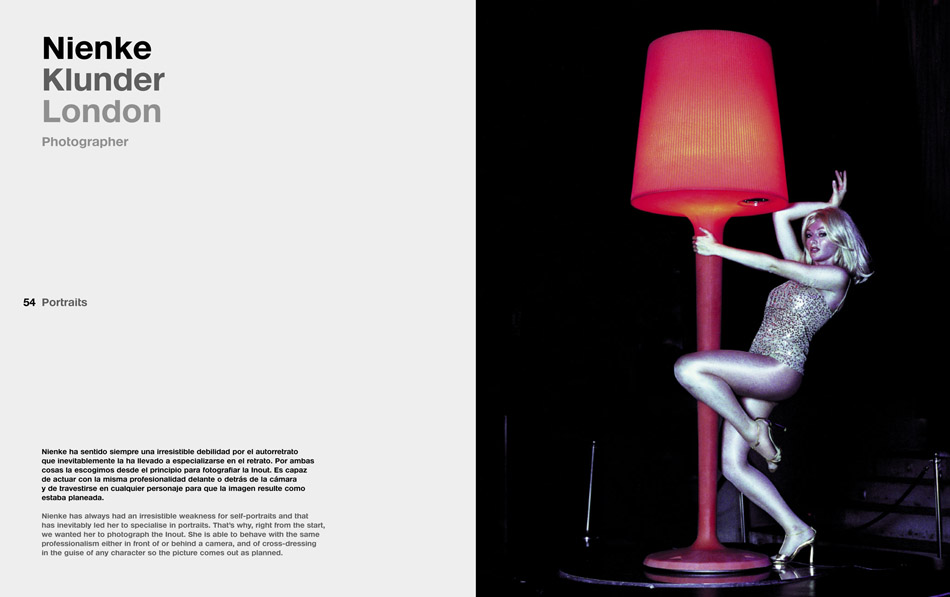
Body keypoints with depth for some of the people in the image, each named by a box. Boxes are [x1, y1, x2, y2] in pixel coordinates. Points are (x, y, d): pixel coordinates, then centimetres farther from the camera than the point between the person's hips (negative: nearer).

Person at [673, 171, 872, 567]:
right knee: (732, 464, -1)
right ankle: (796, 530, 6)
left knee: (688, 368, -25)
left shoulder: (837, 276, -1)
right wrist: (827, 206, 31)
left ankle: (755, 431, -10)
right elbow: (780, 215, 29)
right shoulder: (805, 269, 23)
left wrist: (718, 249, -6)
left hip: (781, 369, -9)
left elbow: (771, 265, -8)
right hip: (755, 378, 9)